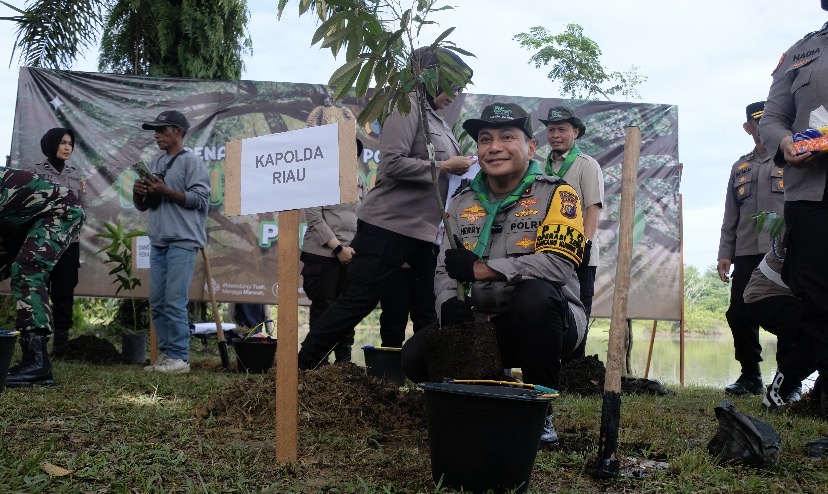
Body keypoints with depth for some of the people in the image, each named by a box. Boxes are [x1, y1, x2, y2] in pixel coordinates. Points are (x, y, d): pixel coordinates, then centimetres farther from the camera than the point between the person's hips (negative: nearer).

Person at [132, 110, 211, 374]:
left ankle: (179, 357, -3)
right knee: (157, 303, 8)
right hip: (158, 243, 8)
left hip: (182, 242, -8)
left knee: (175, 302, -10)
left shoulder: (191, 161, -2)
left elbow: (200, 199, -11)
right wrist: (138, 192, 0)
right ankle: (165, 354, 15)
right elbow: (142, 205, 22)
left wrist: (165, 191, -15)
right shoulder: (155, 163, 19)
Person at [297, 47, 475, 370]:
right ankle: (301, 365, 6)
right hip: (389, 224, -9)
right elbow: (394, 164, -20)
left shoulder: (437, 119, 18)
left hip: (424, 230, 9)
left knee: (434, 306, 7)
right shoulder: (407, 105, -8)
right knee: (358, 300, -5)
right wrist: (444, 167, -14)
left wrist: (458, 167, 6)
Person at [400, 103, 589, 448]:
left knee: (534, 294, -37)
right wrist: (449, 304, -16)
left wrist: (480, 269, -25)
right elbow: (445, 270, 7)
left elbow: (557, 264, -22)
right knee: (416, 356, -16)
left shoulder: (556, 195, -7)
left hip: (545, 320, -4)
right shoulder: (464, 202, 9)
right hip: (482, 325, 4)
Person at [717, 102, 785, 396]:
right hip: (747, 254, 4)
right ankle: (750, 376, 14)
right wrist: (725, 254, 11)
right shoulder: (740, 168, 21)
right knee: (740, 315, 0)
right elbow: (731, 217, 19)